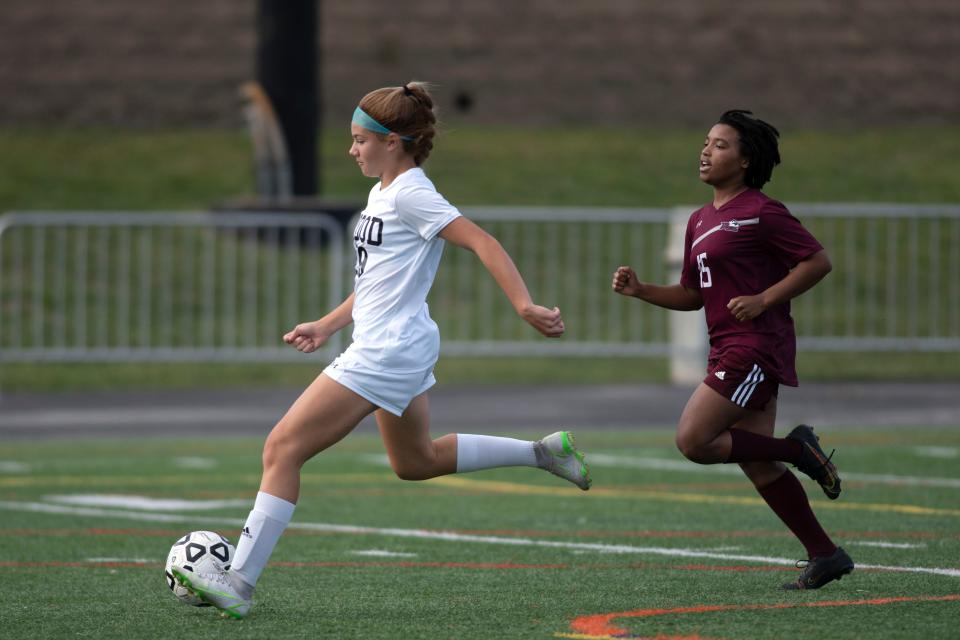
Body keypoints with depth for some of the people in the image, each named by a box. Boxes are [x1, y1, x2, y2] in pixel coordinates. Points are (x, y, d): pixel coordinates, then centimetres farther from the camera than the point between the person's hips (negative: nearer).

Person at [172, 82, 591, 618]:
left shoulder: (410, 195, -15)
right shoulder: (383, 194, 14)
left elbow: (483, 243, -22)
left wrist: (525, 306, -31)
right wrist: (327, 327, 22)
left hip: (386, 354, -11)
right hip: (399, 352, 11)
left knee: (282, 448, -12)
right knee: (417, 461, 28)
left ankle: (241, 584, -14)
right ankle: (542, 453, 31)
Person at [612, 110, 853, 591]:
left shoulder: (761, 213, -10)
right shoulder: (700, 221, 17)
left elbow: (818, 262, -11)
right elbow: (692, 295, 23)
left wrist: (763, 300, -17)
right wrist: (639, 290, 8)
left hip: (755, 345, -9)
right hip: (728, 349, 9)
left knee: (693, 440, -17)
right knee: (757, 465, 8)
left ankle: (797, 449, -3)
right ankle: (825, 556, 14)